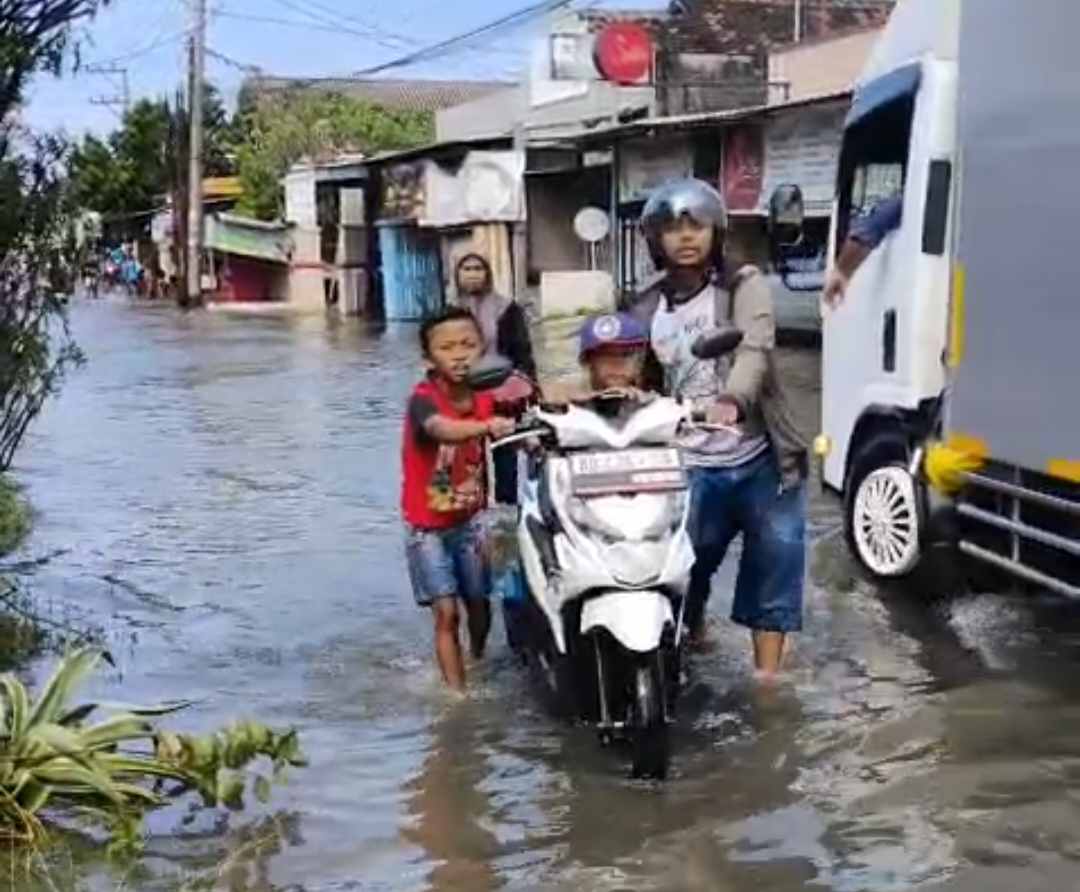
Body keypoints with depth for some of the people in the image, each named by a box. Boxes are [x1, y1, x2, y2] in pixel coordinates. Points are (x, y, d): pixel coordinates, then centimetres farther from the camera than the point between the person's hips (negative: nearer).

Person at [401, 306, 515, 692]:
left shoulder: (484, 399, -5)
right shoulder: (423, 399, -22)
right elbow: (442, 429, -44)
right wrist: (487, 426, -62)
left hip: (469, 521, 5)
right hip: (428, 526, -5)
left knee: (479, 604, 15)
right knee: (447, 612, -7)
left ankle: (480, 669, 43)